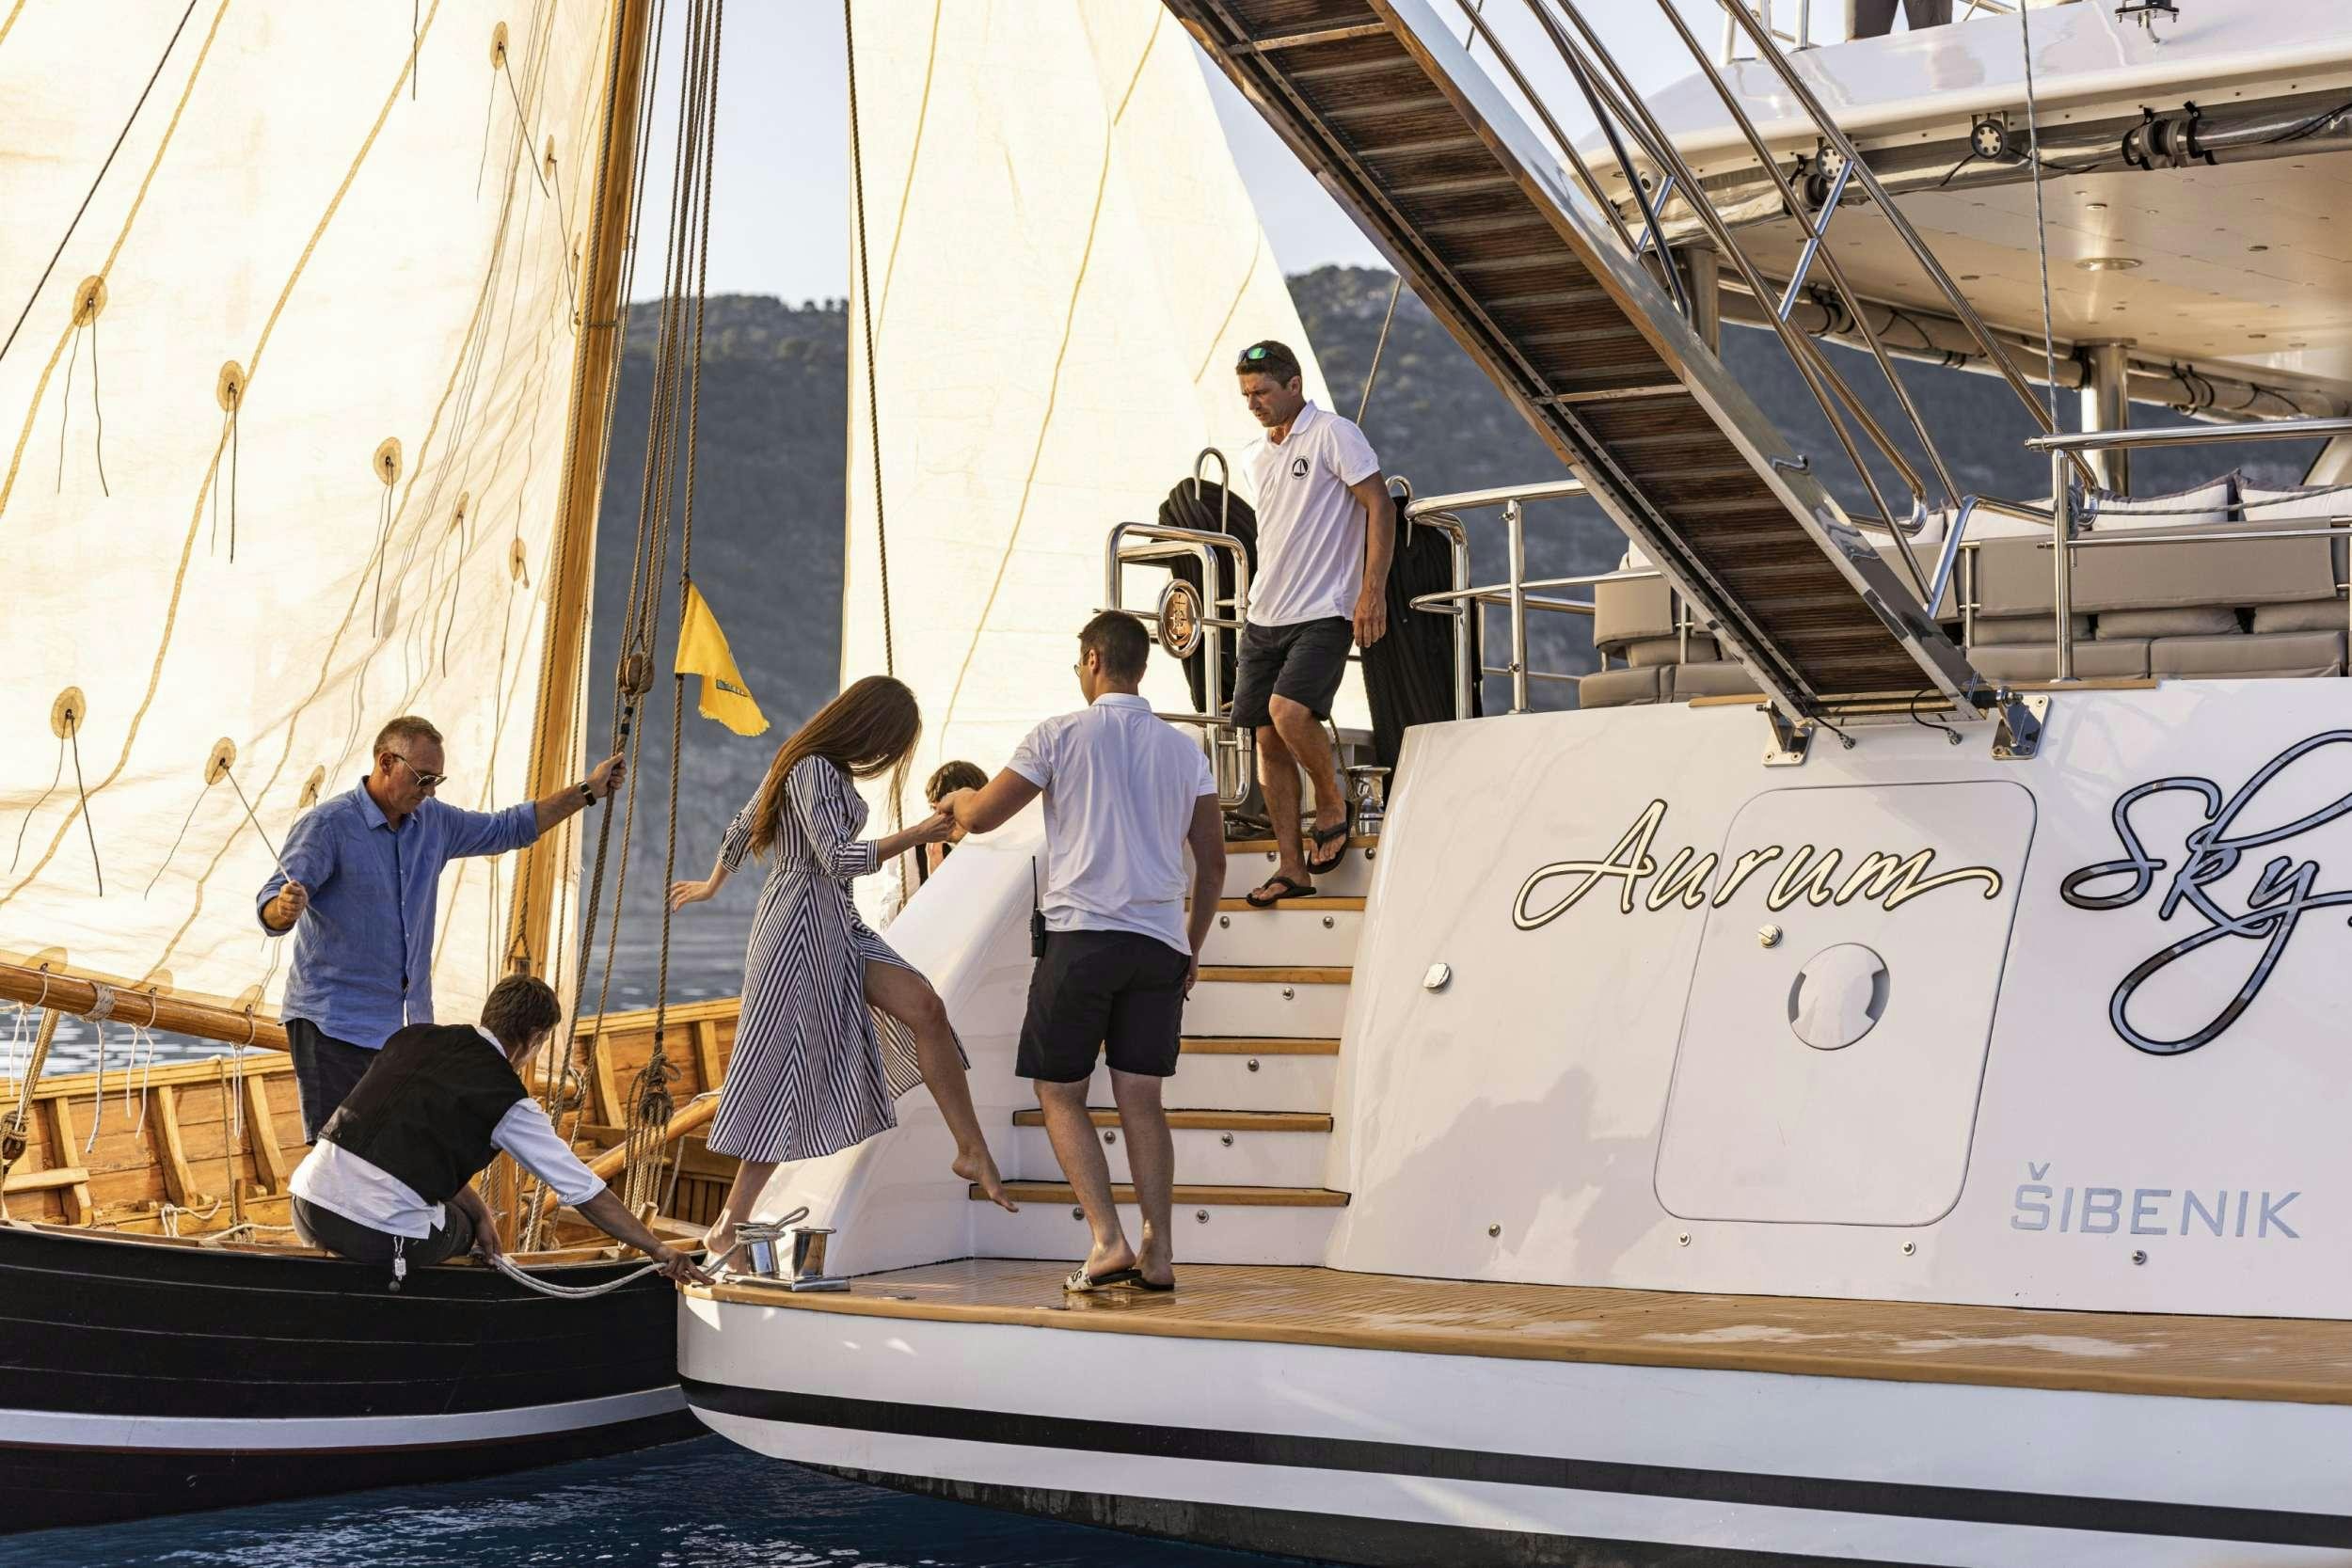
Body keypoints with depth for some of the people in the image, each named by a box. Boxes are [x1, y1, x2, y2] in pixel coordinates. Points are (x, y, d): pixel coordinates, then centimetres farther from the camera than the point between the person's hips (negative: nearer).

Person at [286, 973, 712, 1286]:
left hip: (309, 1200, 5)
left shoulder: (414, 1037, 14)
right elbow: (582, 1188, 2)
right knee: (461, 1227, 26)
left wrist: (479, 1210, 22)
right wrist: (657, 1248, 8)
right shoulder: (507, 1100, -1)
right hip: (379, 1235, -5)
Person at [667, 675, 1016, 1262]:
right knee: (786, 1071, -7)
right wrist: (916, 835, -20)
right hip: (801, 922, -10)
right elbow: (838, 859, -23)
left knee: (924, 1009, -6)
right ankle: (729, 1226, 0)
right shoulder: (814, 770, -16)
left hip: (835, 927, 10)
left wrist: (711, 884, 39)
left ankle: (973, 1150, -6)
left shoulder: (806, 763, 15)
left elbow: (742, 825, 25)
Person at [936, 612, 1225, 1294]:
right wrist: (1192, 947, 24)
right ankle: (1159, 1251, -1)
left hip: (1082, 936, -4)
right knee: (1141, 1099, 7)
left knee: (1060, 1094, 5)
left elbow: (980, 816, 5)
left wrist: (958, 799, 29)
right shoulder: (1184, 748, 11)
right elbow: (1213, 861, 13)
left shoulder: (1061, 735, -1)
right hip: (1160, 943, 4)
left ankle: (1108, 1242, -8)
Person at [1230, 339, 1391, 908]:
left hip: (1323, 614, -8)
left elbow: (1379, 507, -10)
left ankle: (1333, 803, 2)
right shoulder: (1259, 457, 16)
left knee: (1289, 711, -25)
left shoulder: (1334, 435, -6)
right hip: (1265, 619, 8)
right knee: (1269, 737, 3)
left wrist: (1373, 591, -16)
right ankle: (1291, 867, 9)